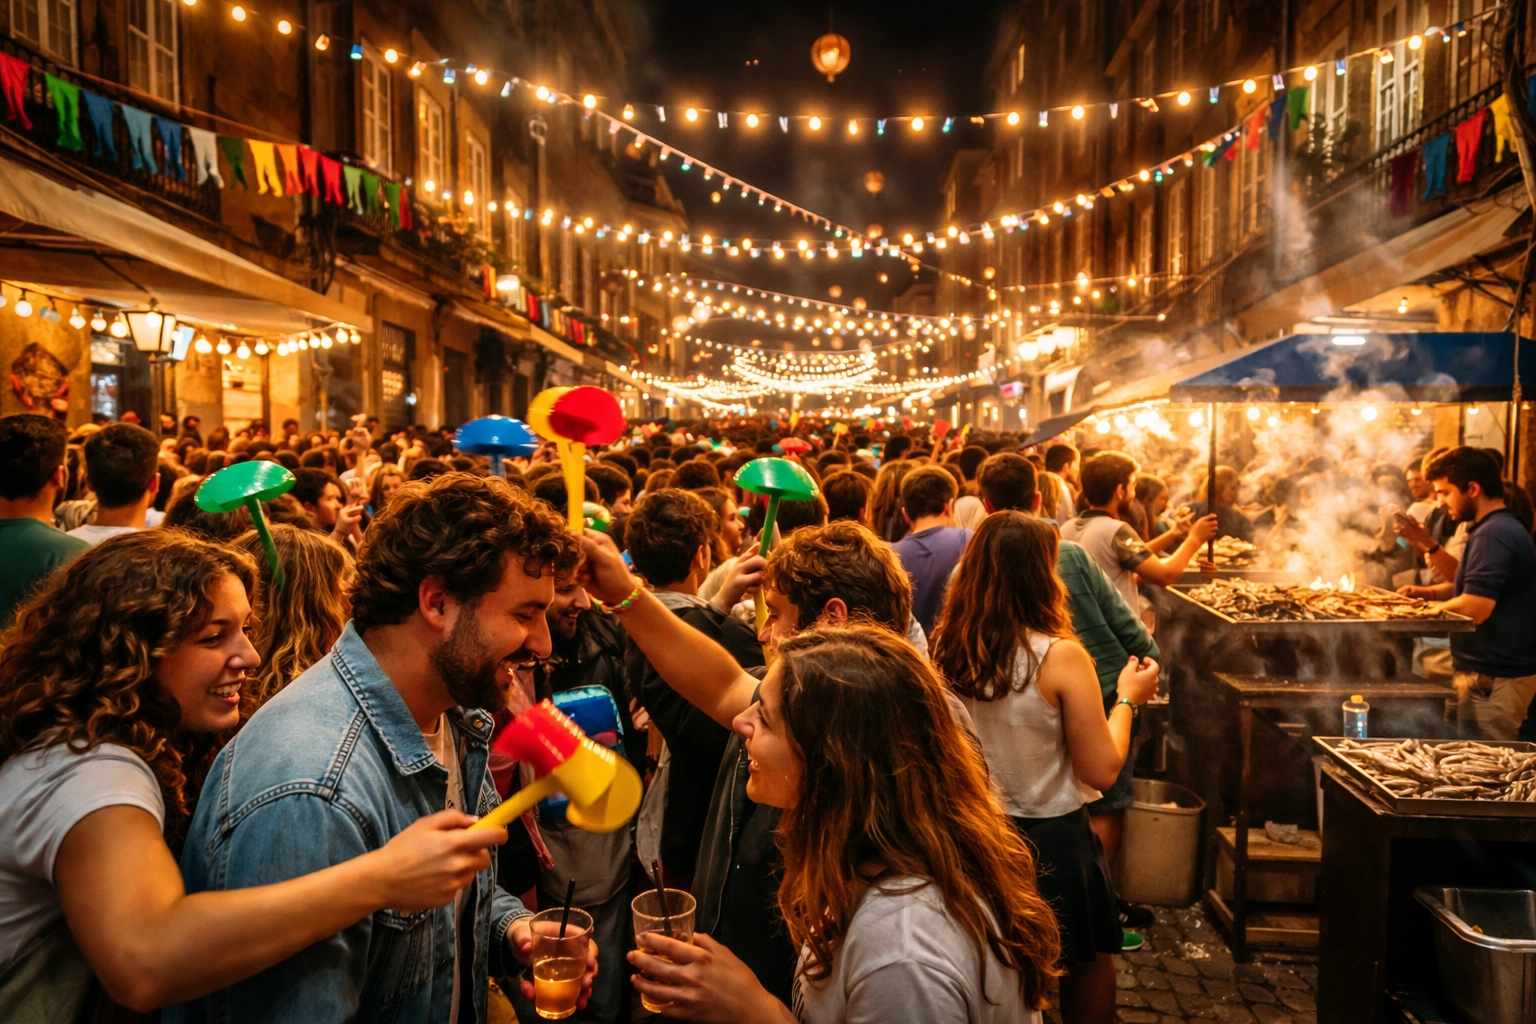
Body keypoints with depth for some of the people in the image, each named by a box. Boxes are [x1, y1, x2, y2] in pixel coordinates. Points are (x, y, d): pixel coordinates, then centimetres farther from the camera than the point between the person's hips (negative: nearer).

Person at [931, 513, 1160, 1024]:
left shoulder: (946, 648, -9)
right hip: (1050, 837, -4)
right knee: (1088, 966, 21)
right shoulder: (1060, 656, -22)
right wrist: (1127, 699, 0)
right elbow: (1102, 771, -15)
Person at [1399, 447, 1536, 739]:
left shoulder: (1492, 535, -20)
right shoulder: (1505, 527, 15)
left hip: (1493, 678, -10)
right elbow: (1475, 586, 25)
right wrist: (1427, 592, 9)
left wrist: (1432, 607, -9)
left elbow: (1475, 608, -27)